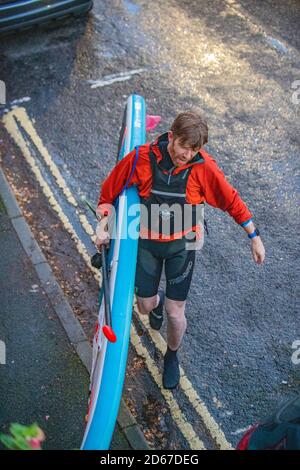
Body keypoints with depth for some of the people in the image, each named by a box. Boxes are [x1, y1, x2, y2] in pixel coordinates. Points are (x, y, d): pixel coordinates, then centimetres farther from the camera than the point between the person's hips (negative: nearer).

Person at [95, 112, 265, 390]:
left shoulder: (203, 167, -18)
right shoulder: (142, 158, -18)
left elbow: (231, 201, -6)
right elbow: (111, 187, -4)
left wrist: (254, 236, 0)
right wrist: (103, 226, -11)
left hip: (182, 244, -1)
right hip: (147, 242, 1)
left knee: (175, 313, 3)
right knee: (146, 306, 10)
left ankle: (172, 356, 37)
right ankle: (157, 300, 52)